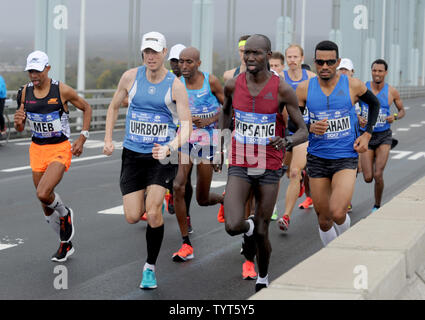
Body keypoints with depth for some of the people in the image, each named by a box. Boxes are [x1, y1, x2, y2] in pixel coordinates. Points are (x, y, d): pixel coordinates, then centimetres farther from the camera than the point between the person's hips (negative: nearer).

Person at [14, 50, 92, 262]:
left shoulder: (62, 90, -13)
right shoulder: (26, 91, 1)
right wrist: (18, 121, -15)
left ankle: (65, 214, 8)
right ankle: (66, 244, 29)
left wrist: (82, 138, -5)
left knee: (43, 194, -25)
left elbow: (86, 108, 2)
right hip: (37, 149, 5)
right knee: (46, 206, 9)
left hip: (60, 149, -5)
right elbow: (20, 128, 9)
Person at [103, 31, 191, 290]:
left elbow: (186, 126, -10)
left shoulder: (175, 85, -8)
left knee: (153, 212, -18)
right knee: (133, 217, -1)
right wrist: (108, 139, 7)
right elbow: (114, 107, 15)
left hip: (162, 155, -3)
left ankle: (150, 267, 2)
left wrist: (169, 148, -28)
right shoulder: (131, 77, -1)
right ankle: (155, 201, 36)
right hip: (132, 154, 3)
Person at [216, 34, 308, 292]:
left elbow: (303, 132, -9)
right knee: (233, 227, -18)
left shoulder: (283, 89, -12)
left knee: (261, 233, 5)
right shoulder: (233, 85, -4)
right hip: (239, 167, 1)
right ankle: (249, 227, 20)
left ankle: (263, 279, 34)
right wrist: (220, 147, 13)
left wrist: (287, 141, -31)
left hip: (269, 169, -1)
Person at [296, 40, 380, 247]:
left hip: (346, 158, -2)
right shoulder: (305, 89, -2)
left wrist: (367, 134, 4)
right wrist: (310, 128, -15)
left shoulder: (353, 86, -4)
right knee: (323, 221, 8)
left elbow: (374, 104, 15)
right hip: (317, 158, 2)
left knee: (337, 213, -21)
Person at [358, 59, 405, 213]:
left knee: (378, 175, -12)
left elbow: (402, 110, 12)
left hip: (384, 136, 0)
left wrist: (395, 116, -10)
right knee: (368, 178, -3)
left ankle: (377, 206, 11)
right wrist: (358, 118, -16)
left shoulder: (392, 92, -2)